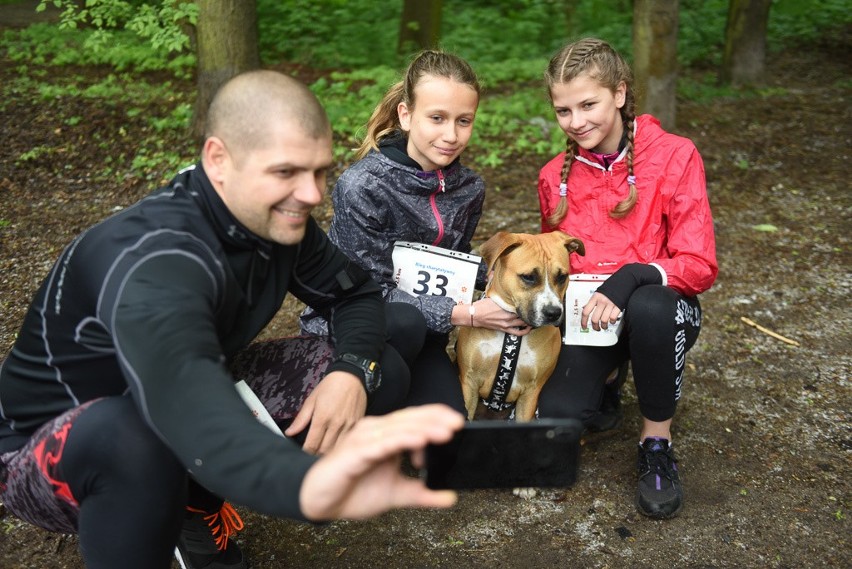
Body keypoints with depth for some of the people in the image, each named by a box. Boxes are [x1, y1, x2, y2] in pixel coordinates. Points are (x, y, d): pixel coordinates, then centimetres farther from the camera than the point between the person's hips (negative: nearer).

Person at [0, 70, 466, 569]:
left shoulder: (278, 220, -12)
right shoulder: (156, 258, -35)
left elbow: (357, 293, 0)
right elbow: (180, 386, -55)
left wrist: (353, 371, -24)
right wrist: (307, 480, -76)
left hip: (193, 417, 7)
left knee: (379, 369, -6)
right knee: (132, 433, -43)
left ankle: (202, 520, 6)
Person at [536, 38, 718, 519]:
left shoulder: (675, 156, -10)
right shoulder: (555, 176, 3)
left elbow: (699, 265, -13)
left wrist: (632, 278, -31)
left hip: (659, 307, -3)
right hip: (585, 315, 3)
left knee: (649, 308, -40)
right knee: (558, 417, -24)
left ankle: (658, 440, -15)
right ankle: (604, 375, 13)